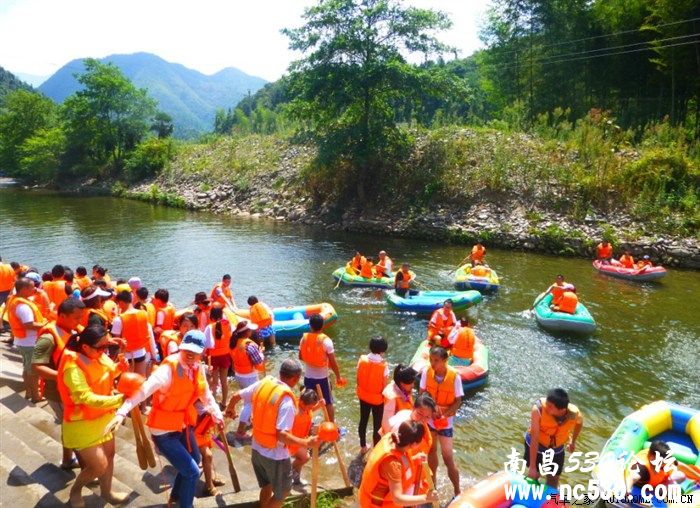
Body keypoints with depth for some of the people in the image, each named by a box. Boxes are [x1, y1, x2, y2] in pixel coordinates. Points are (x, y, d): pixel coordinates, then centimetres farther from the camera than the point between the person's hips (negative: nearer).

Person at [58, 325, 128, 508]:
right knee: (99, 465, -3)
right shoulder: (73, 368, -30)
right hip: (83, 423, -8)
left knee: (109, 454, 20)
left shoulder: (96, 356, -7)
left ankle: (106, 491, 42)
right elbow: (87, 398, -38)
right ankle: (75, 490, 28)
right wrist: (119, 399, -43)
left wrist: (118, 368, -9)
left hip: (102, 417, 8)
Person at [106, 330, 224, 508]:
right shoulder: (168, 369, -29)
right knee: (192, 471, -7)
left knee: (195, 460, 28)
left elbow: (205, 394, 8)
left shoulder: (197, 368, -6)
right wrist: (122, 413, -49)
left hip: (183, 425, 8)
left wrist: (216, 414, 8)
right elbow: (144, 390, -39)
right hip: (164, 431, -8)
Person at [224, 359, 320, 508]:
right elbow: (282, 435, -30)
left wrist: (230, 409, 24)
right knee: (283, 492, 18)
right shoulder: (287, 401, -28)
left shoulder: (263, 384, -8)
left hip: (257, 449, 7)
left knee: (267, 486, 28)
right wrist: (306, 443, -24)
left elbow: (236, 396, 4)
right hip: (276, 455, -7)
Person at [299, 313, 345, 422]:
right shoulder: (326, 340, -19)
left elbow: (300, 357, 6)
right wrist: (338, 376, -4)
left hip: (308, 376, 4)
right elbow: (332, 362, -16)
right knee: (328, 403, 13)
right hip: (322, 378, -4)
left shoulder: (304, 338, -7)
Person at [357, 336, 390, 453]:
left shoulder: (362, 359, -15)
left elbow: (358, 379, -5)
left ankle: (363, 446, 39)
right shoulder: (383, 365, -25)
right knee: (377, 424, 13)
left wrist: (360, 390, 12)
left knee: (363, 421, 22)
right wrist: (384, 395, 1)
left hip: (363, 396, 4)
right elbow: (384, 385, -17)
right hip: (378, 398, -4)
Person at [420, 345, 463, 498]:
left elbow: (458, 401, -14)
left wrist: (444, 413, -27)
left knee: (448, 459, 1)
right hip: (429, 418, 3)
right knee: (431, 450, 22)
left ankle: (457, 493, 21)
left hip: (446, 421, -3)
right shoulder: (426, 372, -16)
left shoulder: (454, 376, -24)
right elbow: (422, 393, -6)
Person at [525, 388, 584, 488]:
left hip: (557, 449, 2)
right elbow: (534, 439, -33)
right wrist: (532, 466, -29)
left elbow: (579, 423, -1)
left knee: (553, 480, 15)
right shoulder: (538, 408, -39)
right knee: (533, 475, 14)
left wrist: (573, 441, 13)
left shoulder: (575, 414, -29)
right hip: (535, 445, -2)